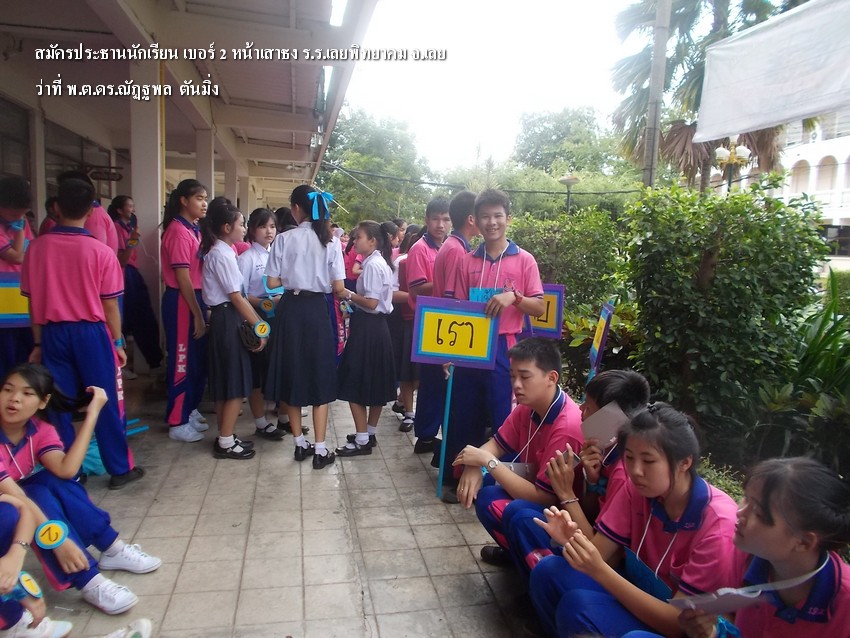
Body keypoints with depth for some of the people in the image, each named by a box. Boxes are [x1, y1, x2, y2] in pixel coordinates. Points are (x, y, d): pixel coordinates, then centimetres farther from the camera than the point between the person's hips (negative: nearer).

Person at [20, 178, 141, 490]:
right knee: (106, 402, 7)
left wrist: (38, 342, 12)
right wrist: (117, 342, 3)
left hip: (54, 333, 3)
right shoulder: (101, 251, -10)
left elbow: (33, 301, 3)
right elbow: (109, 304, -7)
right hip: (91, 332, -2)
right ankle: (120, 468, 16)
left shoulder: (37, 247, -2)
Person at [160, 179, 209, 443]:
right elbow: (183, 278, -18)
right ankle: (177, 422, 13)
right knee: (182, 362, 1)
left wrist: (202, 311, 10)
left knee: (198, 359, 16)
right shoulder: (178, 231, -15)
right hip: (181, 302, -9)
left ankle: (189, 410, 31)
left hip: (195, 298, 9)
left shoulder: (193, 229, 12)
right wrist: (198, 315, -16)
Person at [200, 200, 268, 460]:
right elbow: (236, 297, -18)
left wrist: (256, 321, 8)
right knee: (235, 382, -3)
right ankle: (226, 442, 7)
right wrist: (260, 326, -15)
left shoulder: (220, 252, 14)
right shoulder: (222, 255, -16)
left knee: (225, 381, 15)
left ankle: (225, 437, 25)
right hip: (229, 319, -10)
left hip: (224, 317, 10)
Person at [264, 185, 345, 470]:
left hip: (290, 309, 0)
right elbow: (338, 287, -6)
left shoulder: (284, 239, -5)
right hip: (317, 309, 0)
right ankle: (320, 449, 9)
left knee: (293, 373, 13)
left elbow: (273, 282, -5)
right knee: (319, 376, 8)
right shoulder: (331, 241, -3)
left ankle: (300, 443, 22)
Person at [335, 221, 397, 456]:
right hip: (378, 325, 10)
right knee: (374, 381, 16)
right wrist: (355, 299, 10)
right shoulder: (382, 263, 13)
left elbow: (371, 303, -21)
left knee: (356, 383, -2)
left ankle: (362, 440, 5)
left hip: (367, 327, -10)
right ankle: (370, 433, 28)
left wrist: (348, 295, -11)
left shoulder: (372, 265, -16)